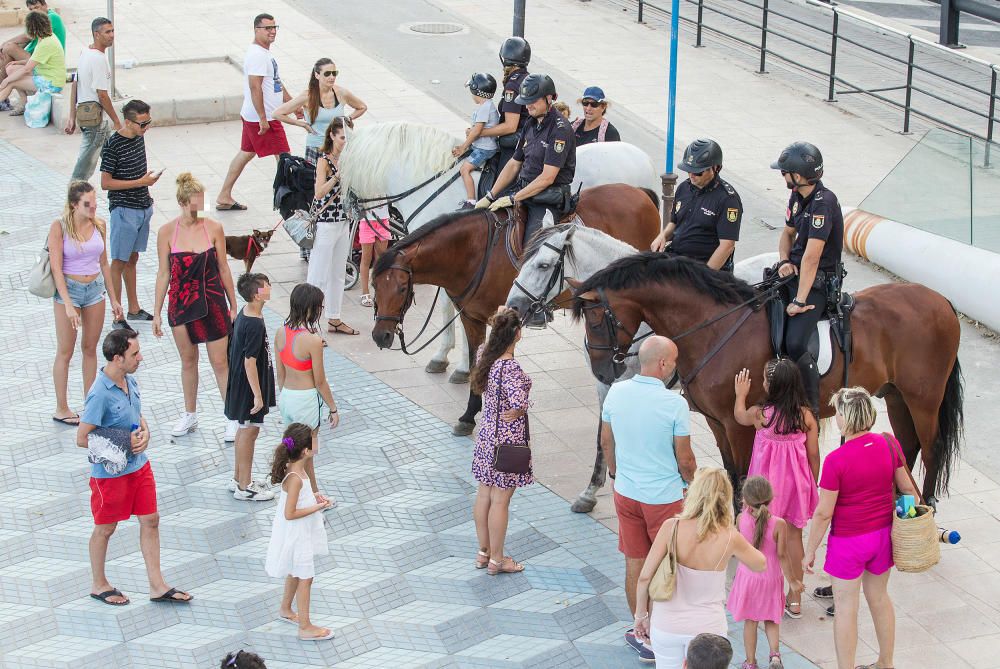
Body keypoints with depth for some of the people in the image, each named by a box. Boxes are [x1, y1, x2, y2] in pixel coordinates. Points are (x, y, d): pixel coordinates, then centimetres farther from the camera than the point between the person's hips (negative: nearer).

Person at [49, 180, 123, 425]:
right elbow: (56, 268, -16)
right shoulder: (59, 227, -15)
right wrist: (68, 304, -21)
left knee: (90, 349, 13)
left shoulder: (99, 225, 0)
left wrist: (113, 299, 13)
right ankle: (61, 409, 14)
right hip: (68, 288, -4)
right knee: (65, 352, 5)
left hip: (95, 288, 4)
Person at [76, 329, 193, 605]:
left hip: (139, 465, 8)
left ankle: (157, 586, 21)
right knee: (105, 528, 11)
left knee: (150, 521, 11)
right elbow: (82, 439, -22)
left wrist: (144, 434, -7)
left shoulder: (130, 381, -1)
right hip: (110, 473, -8)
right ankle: (99, 585, 30)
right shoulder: (100, 394, -26)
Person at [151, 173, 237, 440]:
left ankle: (233, 418, 13)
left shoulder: (213, 228, -7)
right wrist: (157, 313, 1)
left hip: (212, 303, -1)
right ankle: (190, 415, 31)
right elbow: (163, 273, 0)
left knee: (220, 362, 3)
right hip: (181, 305, 1)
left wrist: (233, 306, 5)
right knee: (188, 361, 15)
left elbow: (223, 269, 2)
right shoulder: (167, 232, -7)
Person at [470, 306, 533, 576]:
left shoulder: (485, 355, -3)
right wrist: (521, 410, -12)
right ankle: (496, 560, 16)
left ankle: (483, 552, 31)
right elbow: (519, 402, -35)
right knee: (500, 500, 4)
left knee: (484, 494, 18)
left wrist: (497, 321, 14)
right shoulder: (510, 368, -27)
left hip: (486, 434, 8)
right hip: (508, 437, -8)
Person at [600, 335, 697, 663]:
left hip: (626, 493, 5)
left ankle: (643, 634, 28)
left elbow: (606, 442, 5)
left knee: (635, 564, 15)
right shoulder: (675, 404, -22)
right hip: (664, 497, -5)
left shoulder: (616, 393, -7)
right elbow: (685, 459, -14)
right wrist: (693, 484, 7)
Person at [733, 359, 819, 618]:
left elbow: (740, 416, 10)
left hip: (766, 484, -2)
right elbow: (814, 456, -4)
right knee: (794, 537, 13)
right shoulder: (806, 416, -11)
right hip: (796, 484, 2)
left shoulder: (760, 414, -14)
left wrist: (741, 394, 30)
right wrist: (813, 487, 11)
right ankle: (794, 600, 20)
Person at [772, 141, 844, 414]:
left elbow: (811, 258, -25)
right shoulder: (797, 197, 8)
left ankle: (812, 411, -15)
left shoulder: (824, 203, -22)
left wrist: (800, 301, -25)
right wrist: (784, 261, 2)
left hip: (818, 283, -9)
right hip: (794, 275, 9)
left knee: (795, 344, -26)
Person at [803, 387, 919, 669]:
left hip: (848, 541, -6)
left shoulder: (836, 460, -24)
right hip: (883, 535, 6)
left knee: (846, 607, 9)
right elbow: (907, 488, 3)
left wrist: (810, 552, -6)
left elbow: (823, 513, -18)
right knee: (879, 598, 24)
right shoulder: (889, 444, -10)